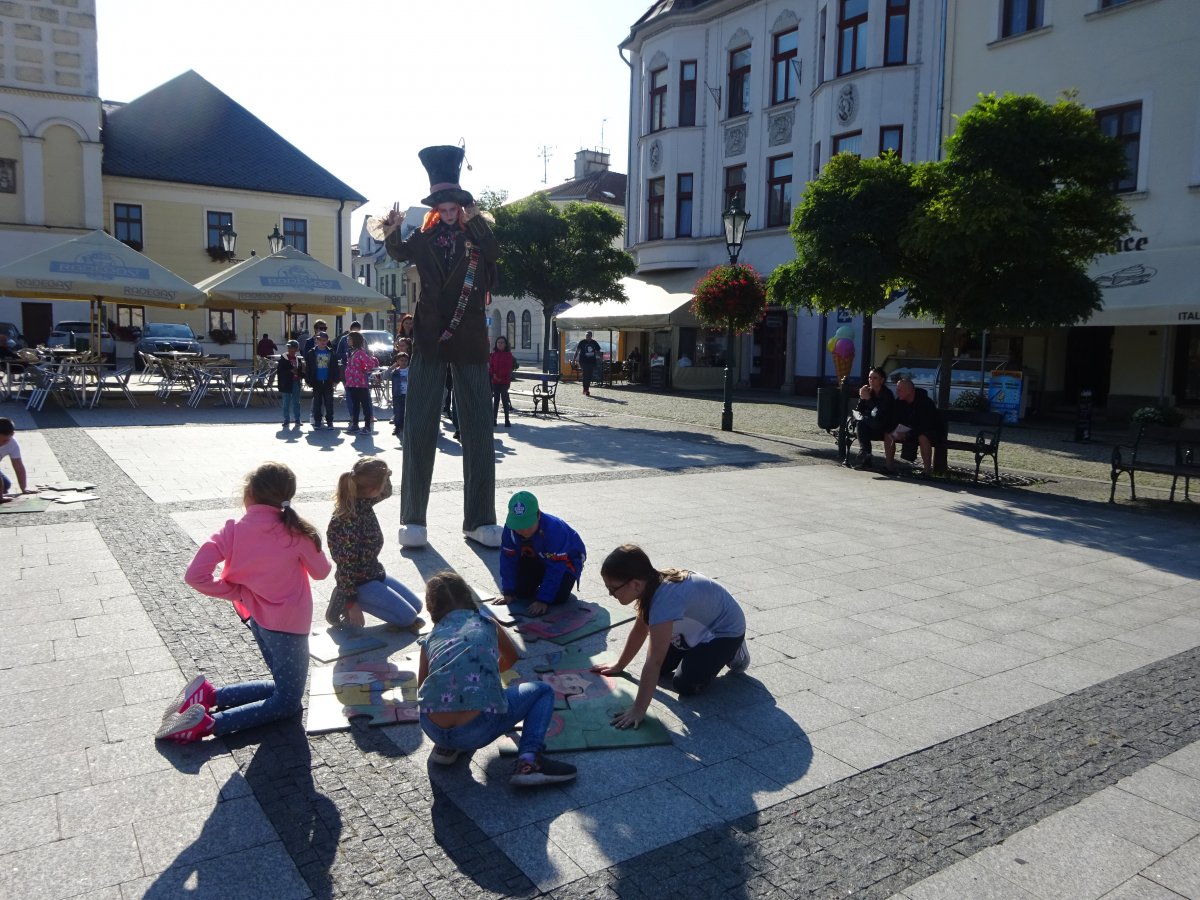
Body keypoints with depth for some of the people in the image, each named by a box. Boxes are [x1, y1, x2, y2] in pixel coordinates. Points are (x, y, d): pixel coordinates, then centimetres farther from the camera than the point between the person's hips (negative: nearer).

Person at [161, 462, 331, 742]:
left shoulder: (232, 532, -9)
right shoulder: (295, 532, -16)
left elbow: (195, 576, -16)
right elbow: (321, 572, 0)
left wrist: (236, 592, -4)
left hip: (256, 619, 6)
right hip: (288, 625, -6)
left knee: (283, 686, 24)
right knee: (287, 703, 7)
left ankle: (207, 694, 11)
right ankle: (208, 723, -10)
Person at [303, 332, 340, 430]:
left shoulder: (331, 353, 4)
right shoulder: (311, 353, 2)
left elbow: (335, 367, 4)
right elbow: (307, 368, 1)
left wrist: (336, 379, -3)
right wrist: (308, 380, -4)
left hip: (328, 382, 0)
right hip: (317, 382, 0)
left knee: (329, 402, 3)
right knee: (317, 403, 4)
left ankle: (329, 421, 10)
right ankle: (317, 421, 11)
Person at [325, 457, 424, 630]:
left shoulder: (363, 502, -5)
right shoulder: (347, 521, -29)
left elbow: (387, 492, 15)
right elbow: (346, 566, -24)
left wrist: (383, 474, -5)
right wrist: (351, 603, -18)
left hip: (375, 573, 9)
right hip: (359, 582, -9)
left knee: (416, 605, 15)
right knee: (408, 616, -9)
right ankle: (344, 603, 0)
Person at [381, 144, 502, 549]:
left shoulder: (478, 233, 4)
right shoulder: (426, 235, 7)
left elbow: (494, 254, -19)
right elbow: (400, 252, -14)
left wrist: (474, 222, -35)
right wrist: (392, 231, -35)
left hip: (470, 338, 0)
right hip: (429, 337, 0)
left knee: (478, 430, 3)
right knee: (418, 427, -2)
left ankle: (480, 520, 11)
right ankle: (412, 519, 5)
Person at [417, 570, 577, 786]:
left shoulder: (430, 639, 18)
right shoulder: (488, 625, 17)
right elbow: (511, 659, 38)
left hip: (433, 731, 4)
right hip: (478, 730, -3)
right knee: (543, 691, 20)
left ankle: (446, 747, 18)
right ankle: (528, 760, -1)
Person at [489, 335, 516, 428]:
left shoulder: (508, 354, -1)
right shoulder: (493, 355, 10)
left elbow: (508, 367, -7)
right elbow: (491, 366, 7)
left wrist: (500, 376, -13)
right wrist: (494, 375, -9)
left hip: (505, 380, -3)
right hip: (495, 380, 3)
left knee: (504, 399, -4)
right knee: (496, 399, 7)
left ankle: (507, 420, 0)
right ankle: (494, 419, 9)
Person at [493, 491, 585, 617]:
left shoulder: (554, 529, -40)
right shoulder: (510, 527, -26)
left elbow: (555, 569, -37)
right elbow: (508, 561, -16)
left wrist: (543, 600, -37)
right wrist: (508, 592, -17)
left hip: (566, 560, -4)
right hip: (536, 558, 5)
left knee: (557, 597, -22)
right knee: (521, 592, -10)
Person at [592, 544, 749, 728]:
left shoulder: (664, 601, -41)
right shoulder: (651, 585, -14)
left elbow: (654, 662, -41)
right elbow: (640, 630, 3)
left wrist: (638, 710, -39)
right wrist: (619, 666, 10)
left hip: (726, 630, -8)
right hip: (698, 625, 8)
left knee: (686, 685, -13)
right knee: (662, 669, 3)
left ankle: (732, 653, 7)